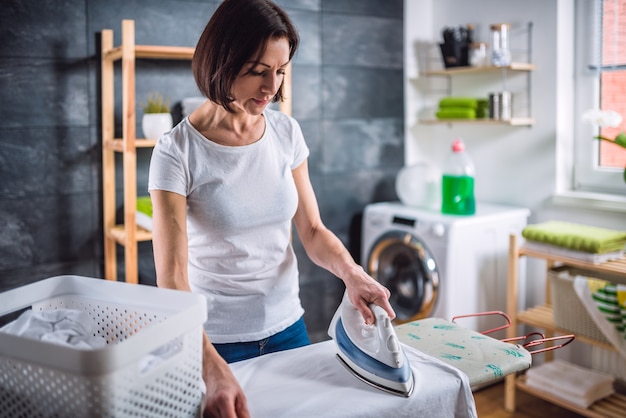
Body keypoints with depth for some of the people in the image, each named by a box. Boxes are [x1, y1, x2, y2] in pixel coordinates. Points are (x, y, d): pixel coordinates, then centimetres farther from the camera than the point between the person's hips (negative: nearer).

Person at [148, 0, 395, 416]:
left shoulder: (287, 132, -4)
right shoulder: (177, 152, -18)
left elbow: (312, 230, 2)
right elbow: (171, 278, -23)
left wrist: (351, 272, -18)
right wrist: (213, 368, -35)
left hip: (287, 327, 5)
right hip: (215, 342, -4)